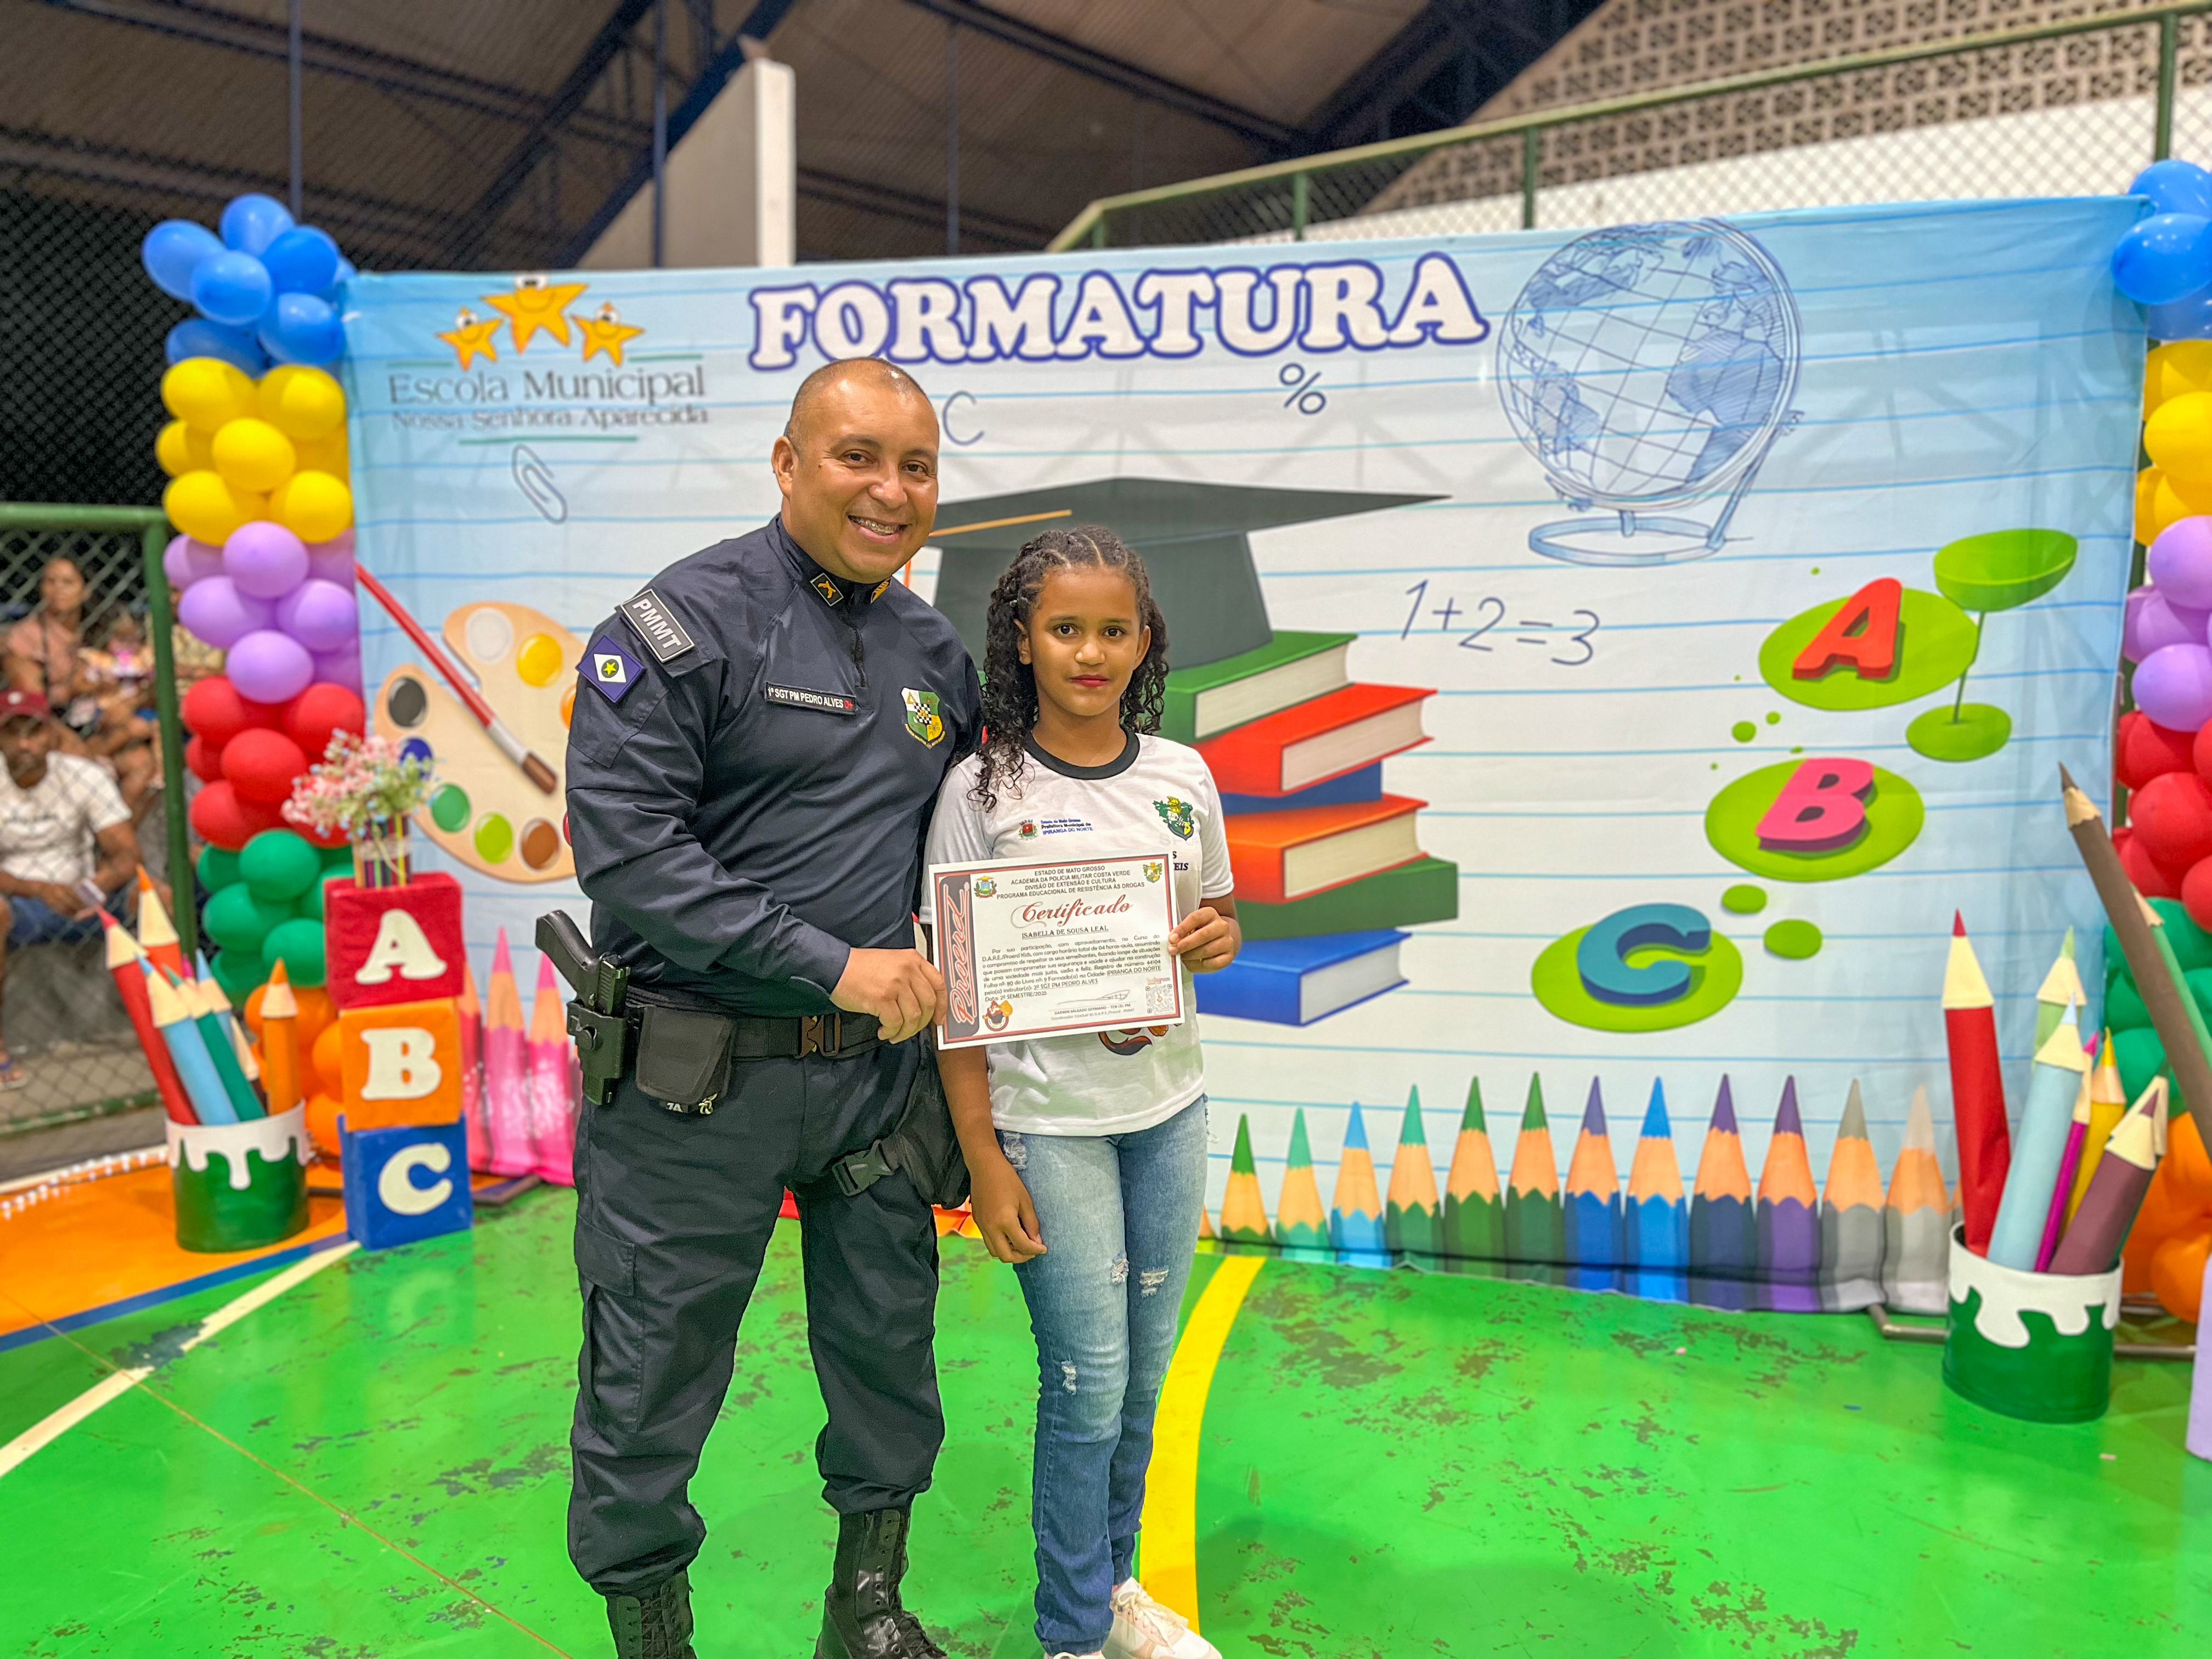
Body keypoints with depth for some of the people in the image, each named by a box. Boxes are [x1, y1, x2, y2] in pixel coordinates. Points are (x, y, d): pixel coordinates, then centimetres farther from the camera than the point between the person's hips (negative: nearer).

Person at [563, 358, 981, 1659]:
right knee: (656, 1382, 9)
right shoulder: (685, 620, -10)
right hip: (700, 1080, -5)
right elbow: (627, 844, -19)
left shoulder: (938, 653, 9)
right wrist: (834, 964, -20)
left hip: (880, 1066, 6)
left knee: (890, 1351, 18)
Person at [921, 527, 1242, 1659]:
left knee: (1146, 1366, 14)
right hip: (1047, 1120, -4)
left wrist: (1220, 939, -9)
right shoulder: (983, 789, -9)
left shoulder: (1181, 777, 3)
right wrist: (982, 1159, -11)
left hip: (1167, 1107, 4)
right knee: (1088, 1383, 3)